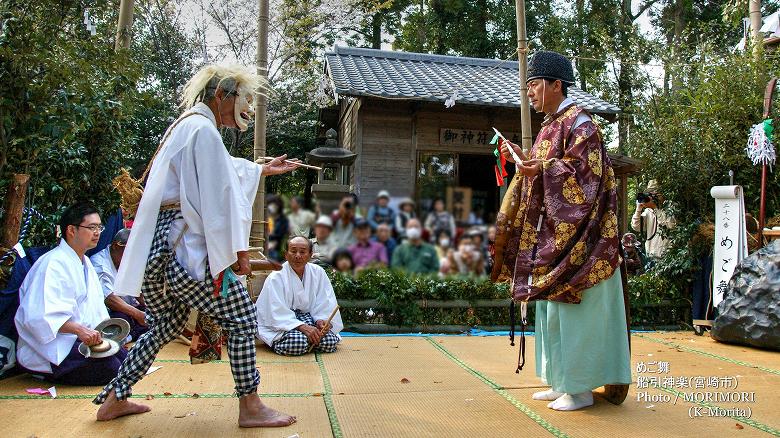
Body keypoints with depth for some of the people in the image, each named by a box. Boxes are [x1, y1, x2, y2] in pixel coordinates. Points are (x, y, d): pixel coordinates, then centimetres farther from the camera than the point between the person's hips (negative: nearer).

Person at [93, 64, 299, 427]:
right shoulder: (203, 129, -11)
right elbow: (218, 197, -17)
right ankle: (249, 408, 5)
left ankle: (114, 399, 29)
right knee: (241, 319, -1)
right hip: (184, 248, -10)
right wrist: (237, 250, -13)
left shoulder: (183, 127, 21)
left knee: (166, 325, 21)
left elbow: (224, 173, 35)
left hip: (155, 248, 10)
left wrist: (264, 170, 43)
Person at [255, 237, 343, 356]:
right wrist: (302, 327, -28)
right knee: (297, 343, -33)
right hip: (283, 322, -4)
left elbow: (325, 303, 2)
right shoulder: (276, 278, -12)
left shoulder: (318, 272, 3)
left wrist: (322, 320, -19)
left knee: (330, 341, -20)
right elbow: (277, 313, -19)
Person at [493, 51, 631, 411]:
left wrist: (541, 169, -26)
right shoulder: (551, 126, 18)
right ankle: (562, 382, 20)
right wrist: (524, 159, 7)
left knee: (572, 307, -4)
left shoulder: (578, 122, -9)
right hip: (550, 232, 9)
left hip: (575, 234, -9)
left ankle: (580, 388, 7)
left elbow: (586, 172, -18)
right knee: (552, 307, 11)